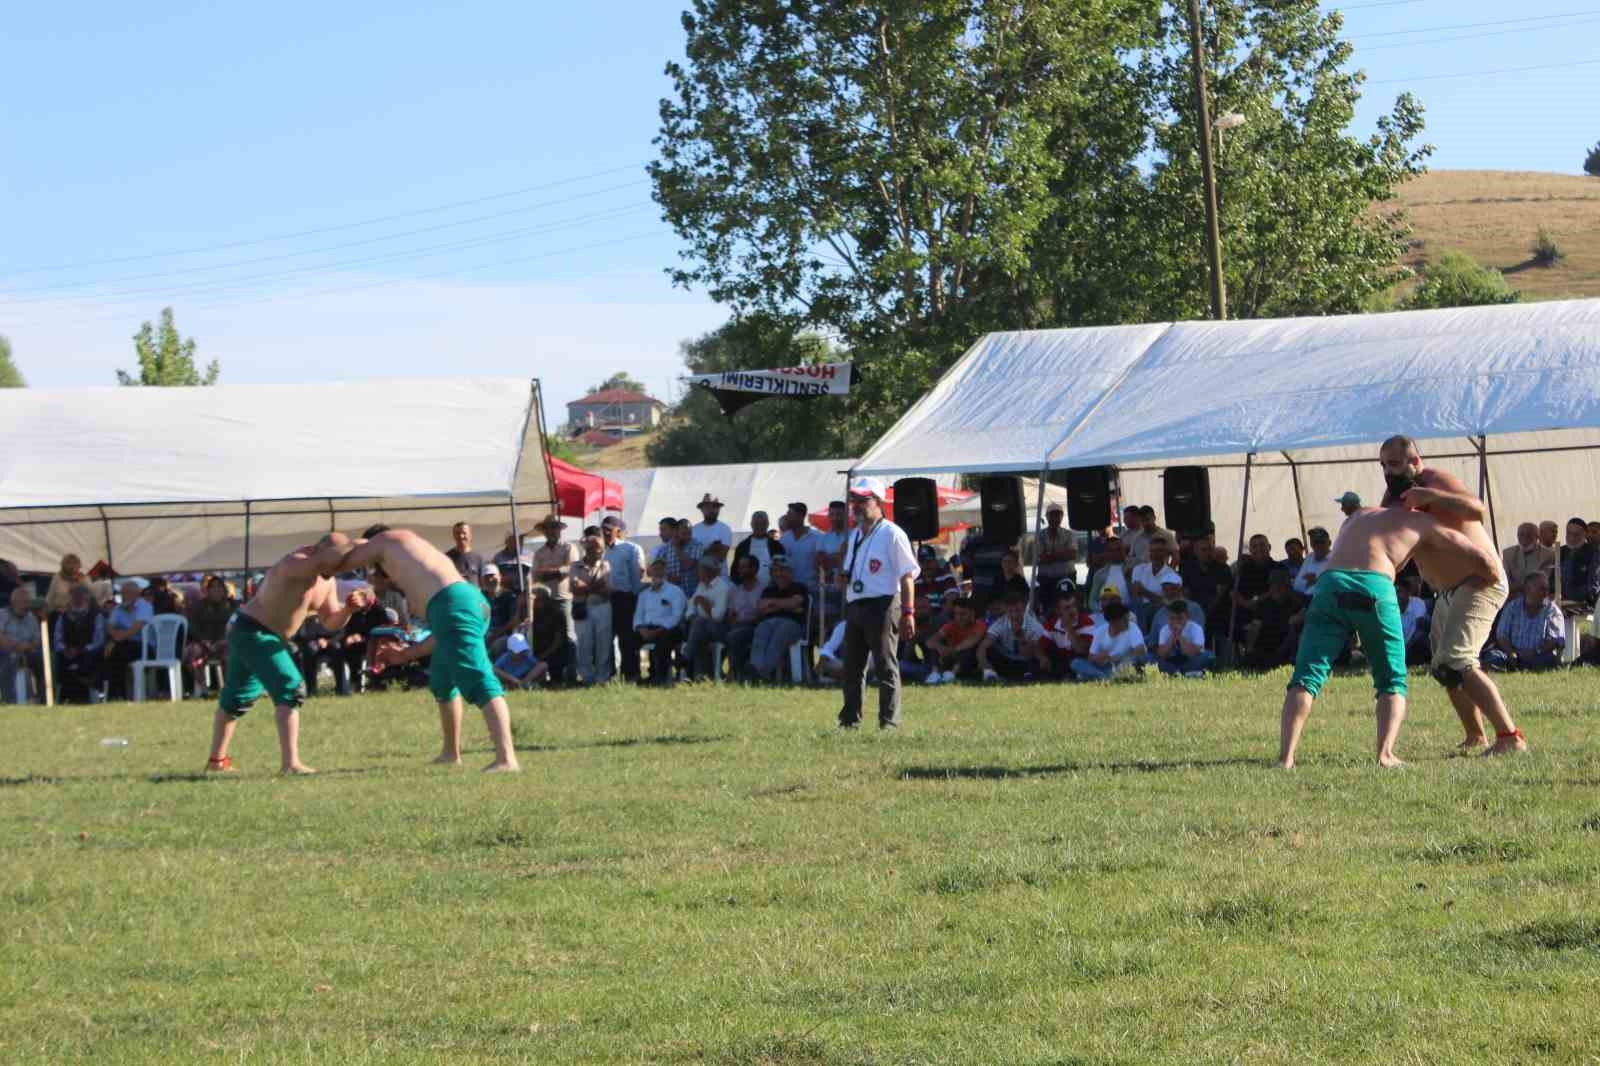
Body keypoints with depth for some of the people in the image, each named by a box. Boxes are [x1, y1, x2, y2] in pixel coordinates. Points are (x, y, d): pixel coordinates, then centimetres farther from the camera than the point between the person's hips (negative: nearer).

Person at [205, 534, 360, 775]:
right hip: (252, 631, -10)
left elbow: (331, 621, 9)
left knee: (236, 700, 22)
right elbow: (330, 559, -45)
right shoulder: (295, 564, -26)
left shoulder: (327, 581, 3)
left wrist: (349, 608, -11)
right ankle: (290, 763, -28)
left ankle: (216, 761, 34)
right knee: (290, 688, -21)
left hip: (270, 637, 10)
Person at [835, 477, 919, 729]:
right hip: (854, 605, 8)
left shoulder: (892, 534, -6)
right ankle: (850, 719, 15)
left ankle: (889, 722, -5)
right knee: (852, 666, 9)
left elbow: (907, 576, -10)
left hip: (882, 606, -8)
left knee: (886, 666, -6)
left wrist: (908, 613, -17)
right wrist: (844, 577, 4)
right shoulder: (855, 536, 19)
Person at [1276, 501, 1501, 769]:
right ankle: (1385, 754, -7)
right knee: (1393, 682, 14)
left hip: (1330, 585, 2)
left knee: (1306, 677, -1)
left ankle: (1286, 757, -20)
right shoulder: (1422, 522, 26)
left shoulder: (1357, 517, 37)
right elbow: (1485, 561, 26)